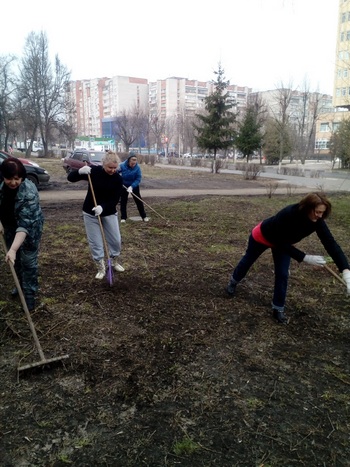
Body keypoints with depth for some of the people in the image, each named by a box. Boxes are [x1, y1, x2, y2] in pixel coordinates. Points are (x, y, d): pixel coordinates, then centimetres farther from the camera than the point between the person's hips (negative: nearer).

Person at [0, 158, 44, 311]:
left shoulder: (29, 192, -35)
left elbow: (25, 224, -40)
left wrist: (13, 248, -46)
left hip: (30, 227, -6)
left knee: (28, 261, 0)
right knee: (15, 259, 18)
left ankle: (30, 294, 14)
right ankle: (22, 284, 39)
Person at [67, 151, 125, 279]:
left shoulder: (118, 179, -11)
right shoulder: (93, 171, -13)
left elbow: (115, 200, -14)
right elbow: (70, 178, -11)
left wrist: (102, 207, -32)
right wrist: (80, 171, -32)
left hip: (109, 212, 1)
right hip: (90, 213, -1)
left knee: (116, 240, 7)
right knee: (95, 242, 2)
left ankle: (114, 262, 34)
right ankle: (101, 268, 18)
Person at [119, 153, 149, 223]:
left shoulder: (137, 167, -23)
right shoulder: (122, 166, -22)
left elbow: (138, 179, -22)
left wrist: (132, 187, -33)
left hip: (134, 186, 0)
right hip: (124, 185, 1)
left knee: (139, 201, 0)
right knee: (123, 201, 4)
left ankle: (144, 216, 9)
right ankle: (123, 217, 14)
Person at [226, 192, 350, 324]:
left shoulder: (317, 220, -29)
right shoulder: (288, 214, -44)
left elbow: (330, 243, -32)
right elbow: (282, 244, -37)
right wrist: (305, 258, -43)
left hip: (283, 242, 4)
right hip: (262, 236, -4)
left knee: (283, 274, -3)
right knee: (248, 260, 19)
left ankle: (278, 309, 14)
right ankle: (233, 281, 48)